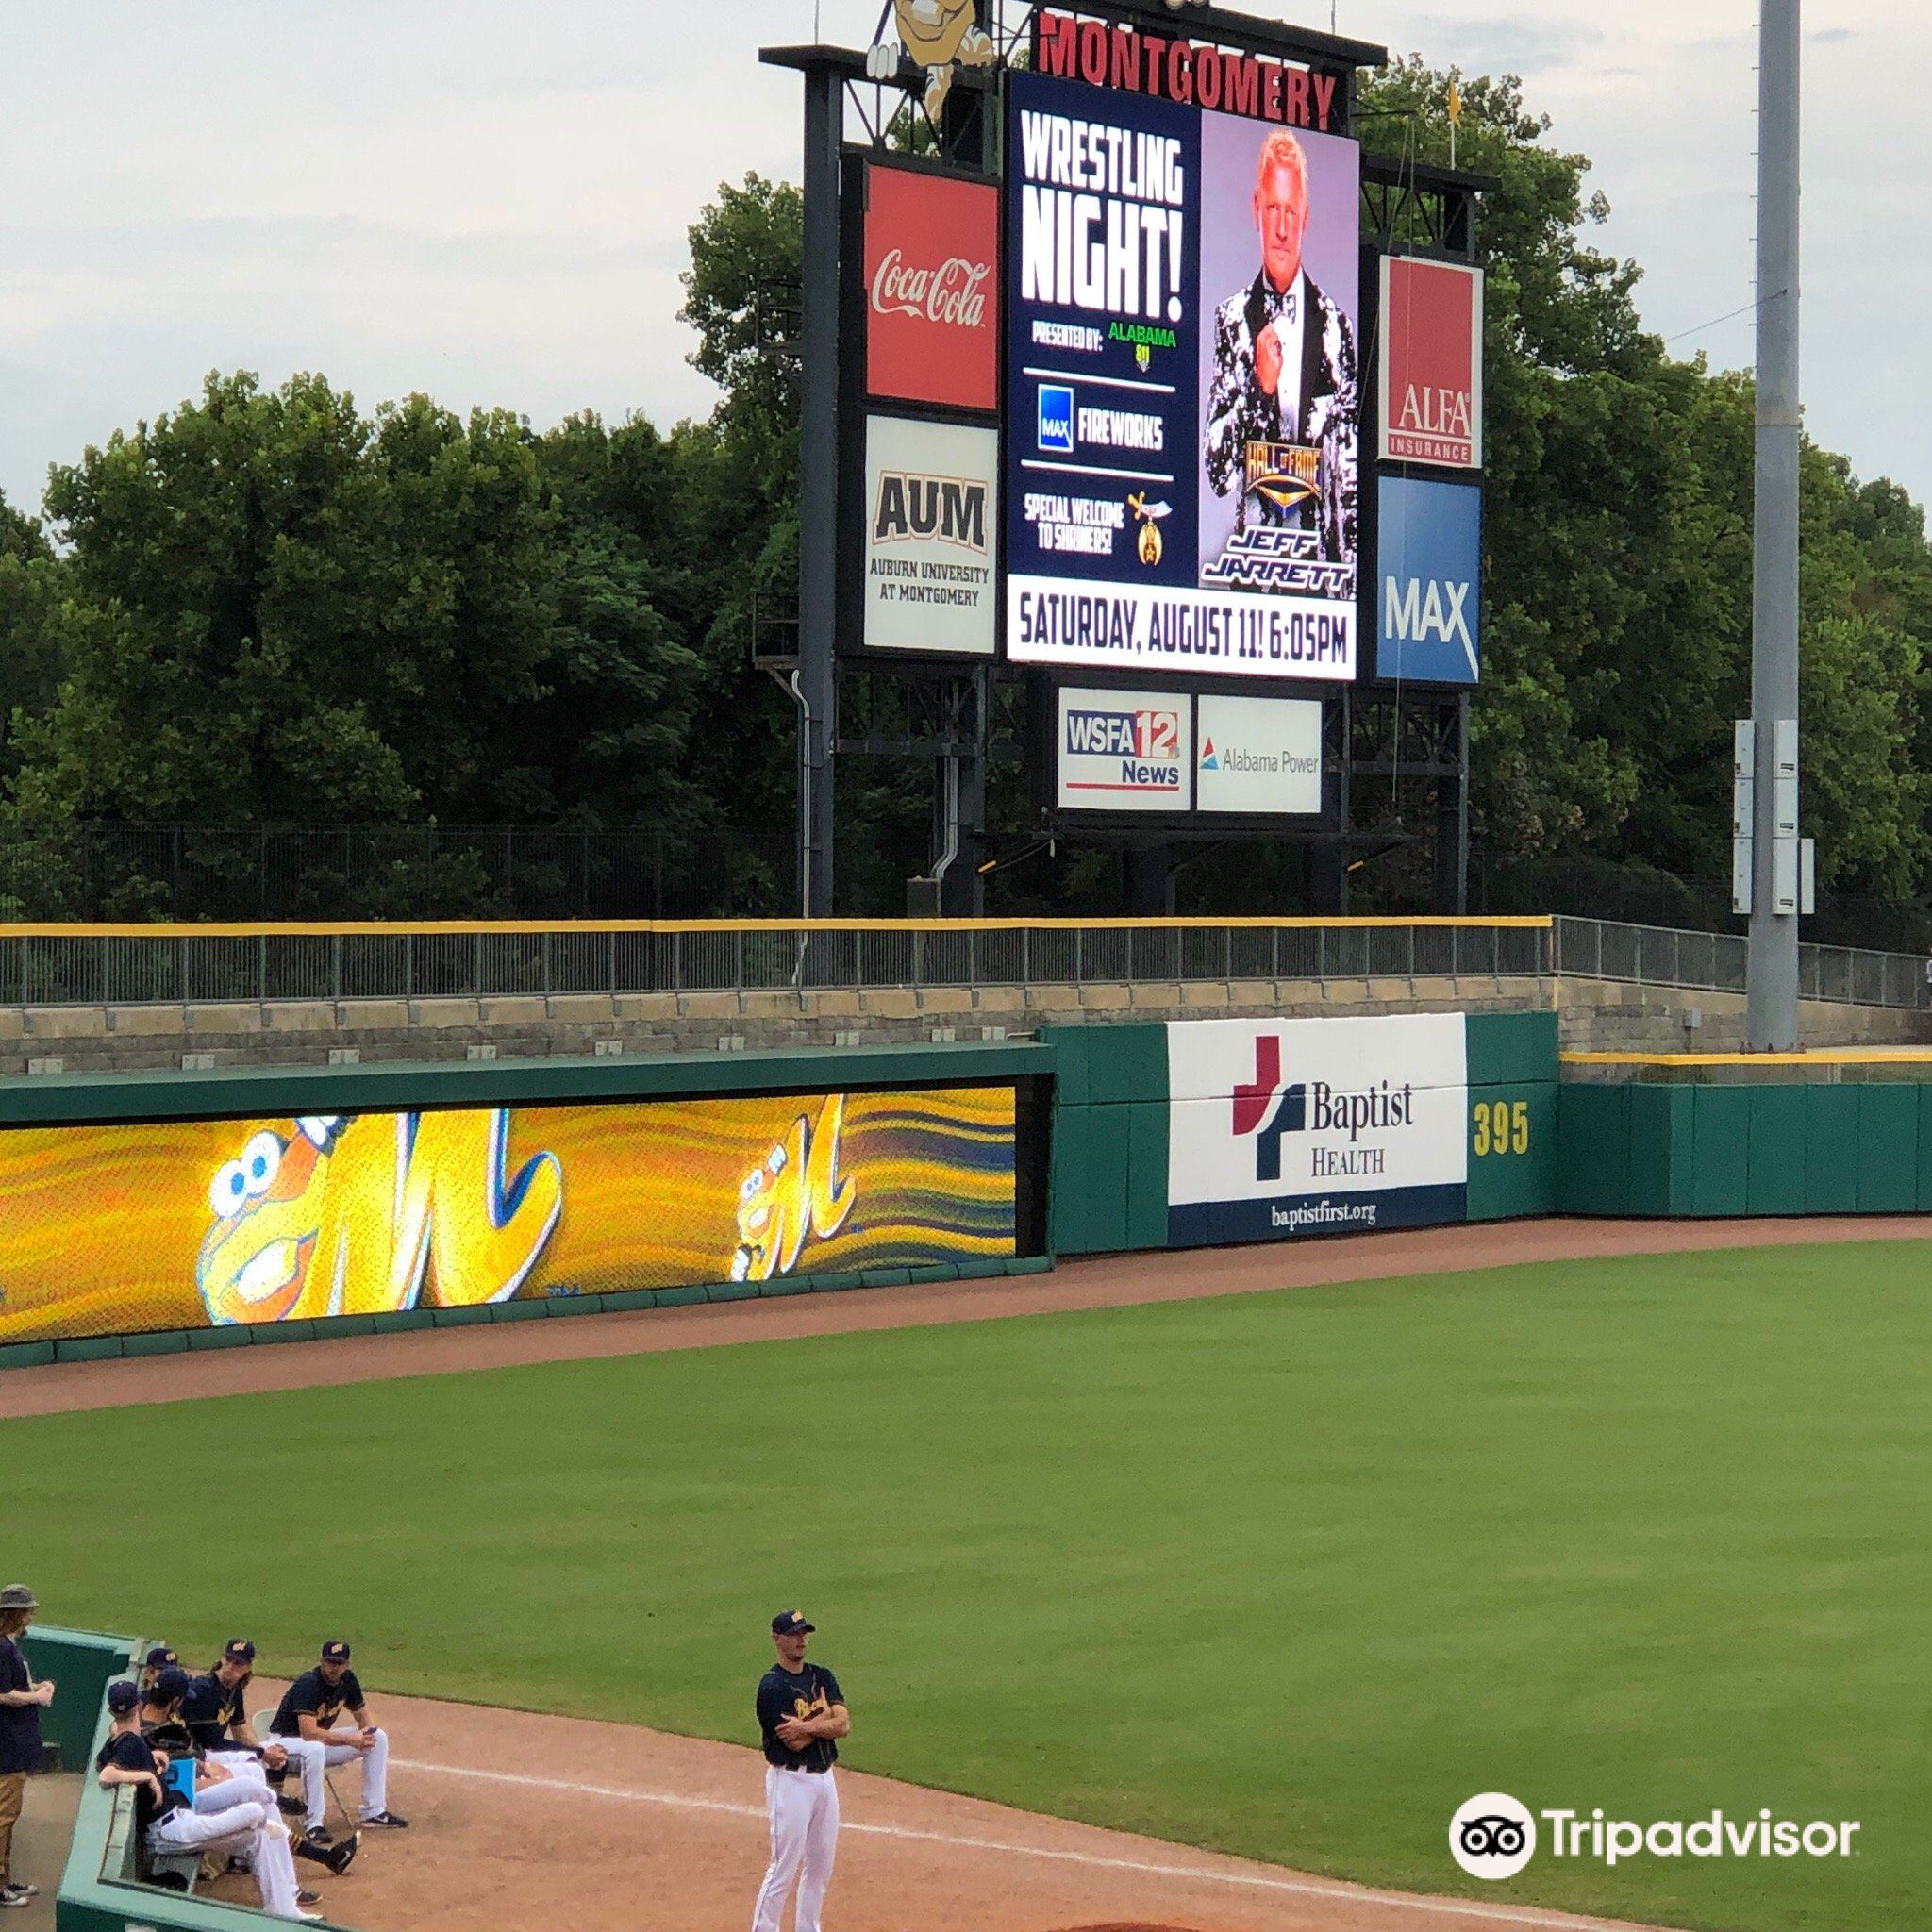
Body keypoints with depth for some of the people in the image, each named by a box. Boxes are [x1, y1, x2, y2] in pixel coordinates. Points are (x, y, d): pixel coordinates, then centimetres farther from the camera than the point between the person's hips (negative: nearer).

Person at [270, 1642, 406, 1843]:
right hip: (286, 1742, -8)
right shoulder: (308, 1684, -27)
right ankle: (315, 1825, -35)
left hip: (321, 1739, 8)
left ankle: (374, 1812, 0)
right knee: (314, 1749, -43)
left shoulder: (348, 1680, -4)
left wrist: (366, 1732, -17)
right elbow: (309, 1733, -35)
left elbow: (364, 1717, 7)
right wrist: (350, 1739, -34)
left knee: (379, 1738, -3)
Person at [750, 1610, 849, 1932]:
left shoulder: (822, 1677, 8)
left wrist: (806, 1726, -20)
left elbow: (843, 1725, -5)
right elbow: (794, 1742, -19)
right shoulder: (771, 1686, -13)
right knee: (784, 1869, -5)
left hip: (825, 1778, 7)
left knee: (821, 1866, 13)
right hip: (790, 1782, -7)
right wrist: (825, 1714, -6)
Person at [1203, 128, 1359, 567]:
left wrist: (1350, 563, 2)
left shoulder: (1333, 324, 6)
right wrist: (1259, 387, -9)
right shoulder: (1232, 318, 8)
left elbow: (1349, 469, 8)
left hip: (1317, 543, 0)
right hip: (1251, 536, 0)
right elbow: (1217, 472, 4)